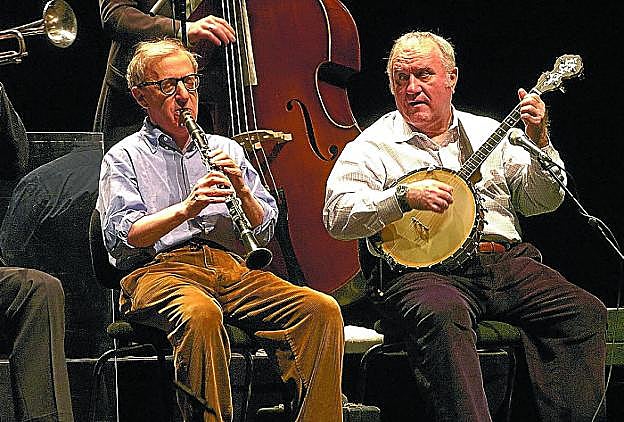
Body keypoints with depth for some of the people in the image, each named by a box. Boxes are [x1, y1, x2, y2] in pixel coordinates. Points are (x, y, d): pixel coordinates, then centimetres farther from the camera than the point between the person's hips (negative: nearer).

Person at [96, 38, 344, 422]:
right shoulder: (125, 157, 12)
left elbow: (264, 231, 17)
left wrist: (242, 191, -3)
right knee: (201, 315, -40)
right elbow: (121, 239, -5)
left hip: (233, 270, 4)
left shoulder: (226, 149, 25)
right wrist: (186, 208, -18)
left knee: (322, 309, -22)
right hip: (160, 269, -4)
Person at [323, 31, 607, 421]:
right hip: (422, 269, -4)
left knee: (585, 312, -20)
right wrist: (404, 197, -15)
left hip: (506, 261, 4)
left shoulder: (488, 133, 21)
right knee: (443, 316, -39)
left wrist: (538, 140, 0)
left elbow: (542, 201, 15)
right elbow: (337, 215, -3)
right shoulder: (373, 147, 10)